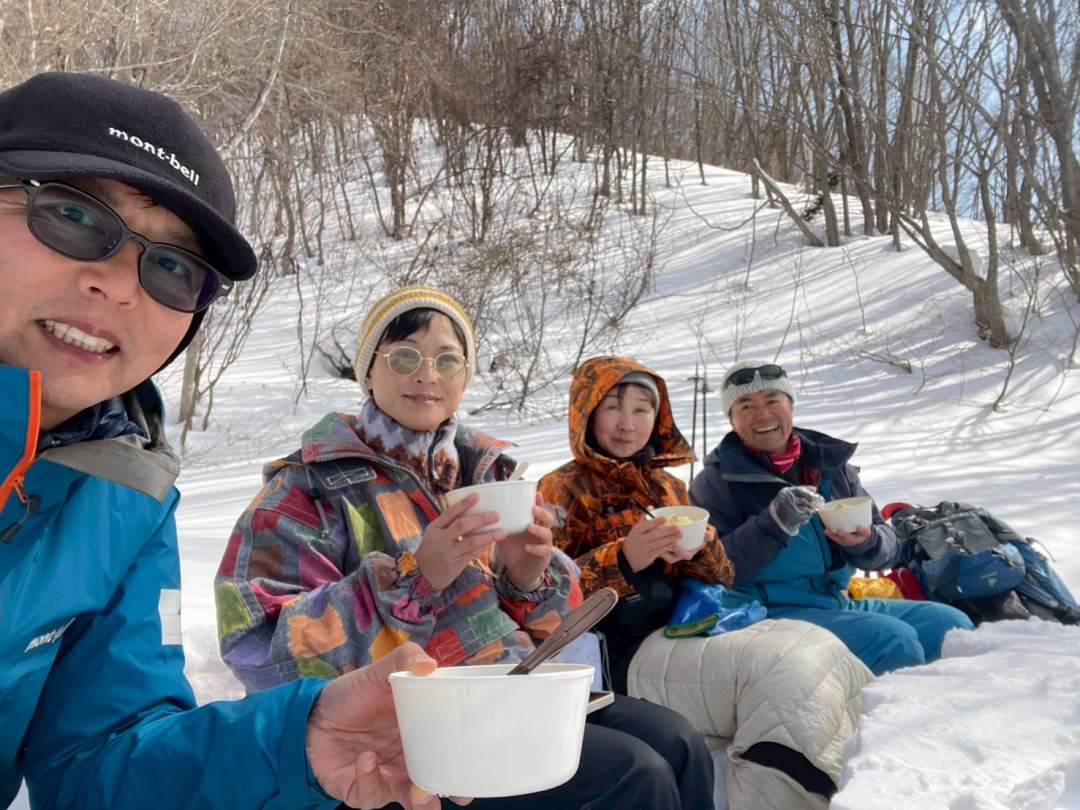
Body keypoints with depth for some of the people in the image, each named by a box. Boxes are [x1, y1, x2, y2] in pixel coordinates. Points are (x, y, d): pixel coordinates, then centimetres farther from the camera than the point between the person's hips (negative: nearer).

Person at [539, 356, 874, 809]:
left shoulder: (669, 487, 18)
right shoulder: (563, 490, 0)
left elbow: (719, 581, 16)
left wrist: (702, 548, -8)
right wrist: (623, 559, -24)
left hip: (684, 631, 7)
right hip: (622, 654, -7)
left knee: (822, 650, -10)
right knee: (790, 669, -25)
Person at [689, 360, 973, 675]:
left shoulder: (832, 463, 13)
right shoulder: (715, 483, -2)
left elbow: (887, 547, 13)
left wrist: (865, 542, -11)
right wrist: (774, 523, -24)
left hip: (839, 603, 7)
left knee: (952, 624, -2)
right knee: (894, 641, -24)